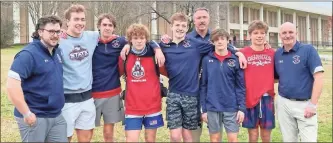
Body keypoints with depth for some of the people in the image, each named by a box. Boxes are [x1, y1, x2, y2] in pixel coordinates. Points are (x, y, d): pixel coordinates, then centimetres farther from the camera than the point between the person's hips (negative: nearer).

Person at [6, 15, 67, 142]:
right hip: (35, 118, -7)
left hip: (57, 115, 7)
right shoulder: (29, 54, -16)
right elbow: (12, 85, -23)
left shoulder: (56, 51, 8)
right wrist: (27, 114, -21)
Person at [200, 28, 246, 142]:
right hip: (212, 108, 1)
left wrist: (241, 108, -5)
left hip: (231, 107, 0)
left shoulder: (235, 60, 0)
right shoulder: (207, 60, 0)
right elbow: (203, 85, 2)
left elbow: (241, 86, 1)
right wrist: (204, 109, 0)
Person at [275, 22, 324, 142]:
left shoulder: (308, 50, -7)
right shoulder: (277, 54, 6)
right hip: (283, 104, 4)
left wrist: (313, 104, -16)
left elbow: (319, 77, -12)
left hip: (305, 104, -4)